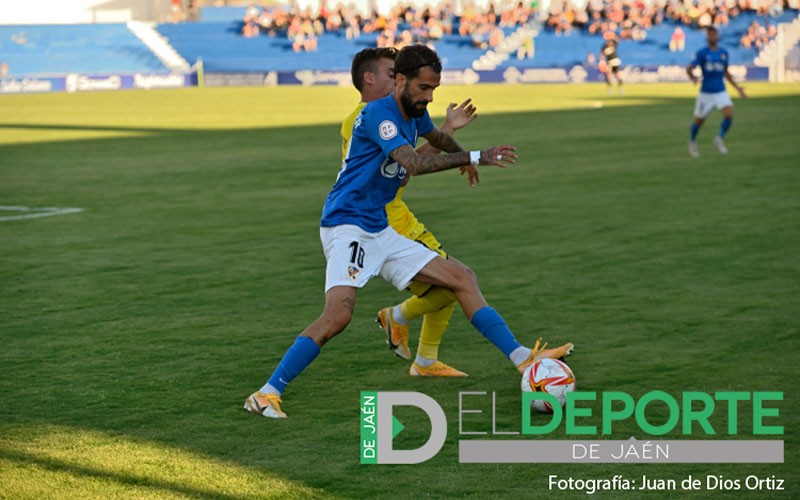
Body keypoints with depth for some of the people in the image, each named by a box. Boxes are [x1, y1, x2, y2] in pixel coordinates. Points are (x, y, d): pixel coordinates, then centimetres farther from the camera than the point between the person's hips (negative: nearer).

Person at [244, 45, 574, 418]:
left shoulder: (414, 114, 10)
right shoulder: (379, 113, -17)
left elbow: (436, 136, 37)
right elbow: (415, 164, -31)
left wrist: (461, 156, 50)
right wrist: (474, 158, -30)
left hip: (381, 233, 9)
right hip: (346, 228, -9)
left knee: (462, 279, 4)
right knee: (338, 314, -28)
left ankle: (523, 360, 5)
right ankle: (266, 394, -21)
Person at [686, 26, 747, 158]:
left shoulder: (724, 53, 7)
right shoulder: (701, 53, -6)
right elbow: (689, 69, -11)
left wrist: (737, 87, 19)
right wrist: (693, 77, -33)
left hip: (721, 92, 3)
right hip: (706, 92, -3)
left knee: (729, 114, -19)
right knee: (699, 120, 6)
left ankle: (719, 139, 3)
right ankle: (692, 141, 35)